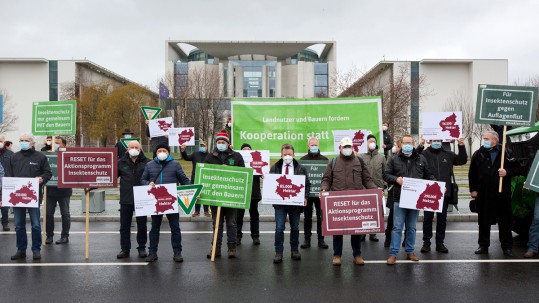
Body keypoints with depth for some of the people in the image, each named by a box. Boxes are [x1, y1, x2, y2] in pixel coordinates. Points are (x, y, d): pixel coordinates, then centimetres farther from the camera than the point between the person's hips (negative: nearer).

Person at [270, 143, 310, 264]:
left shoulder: (301, 168, 5)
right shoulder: (275, 168, 5)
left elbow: (307, 184, 6)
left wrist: (305, 197, -7)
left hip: (295, 202, 1)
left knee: (295, 228, 11)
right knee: (279, 228, -4)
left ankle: (294, 250, 25)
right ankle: (278, 252, 4)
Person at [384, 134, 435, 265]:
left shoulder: (421, 159, 9)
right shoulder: (394, 159, 3)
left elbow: (428, 176, 14)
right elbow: (386, 175, 2)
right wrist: (396, 179, -16)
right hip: (399, 199, -2)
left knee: (411, 227, 13)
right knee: (397, 227, -2)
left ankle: (410, 251, 24)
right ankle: (393, 253, 3)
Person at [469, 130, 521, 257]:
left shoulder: (506, 153, -1)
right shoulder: (478, 154, 5)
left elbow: (517, 168, 4)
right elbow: (472, 174, 7)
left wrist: (507, 172, -15)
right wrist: (473, 189, 4)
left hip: (502, 194, -2)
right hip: (483, 194, 2)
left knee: (505, 220, 5)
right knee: (484, 221, 9)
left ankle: (507, 246, 16)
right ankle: (483, 245, 20)